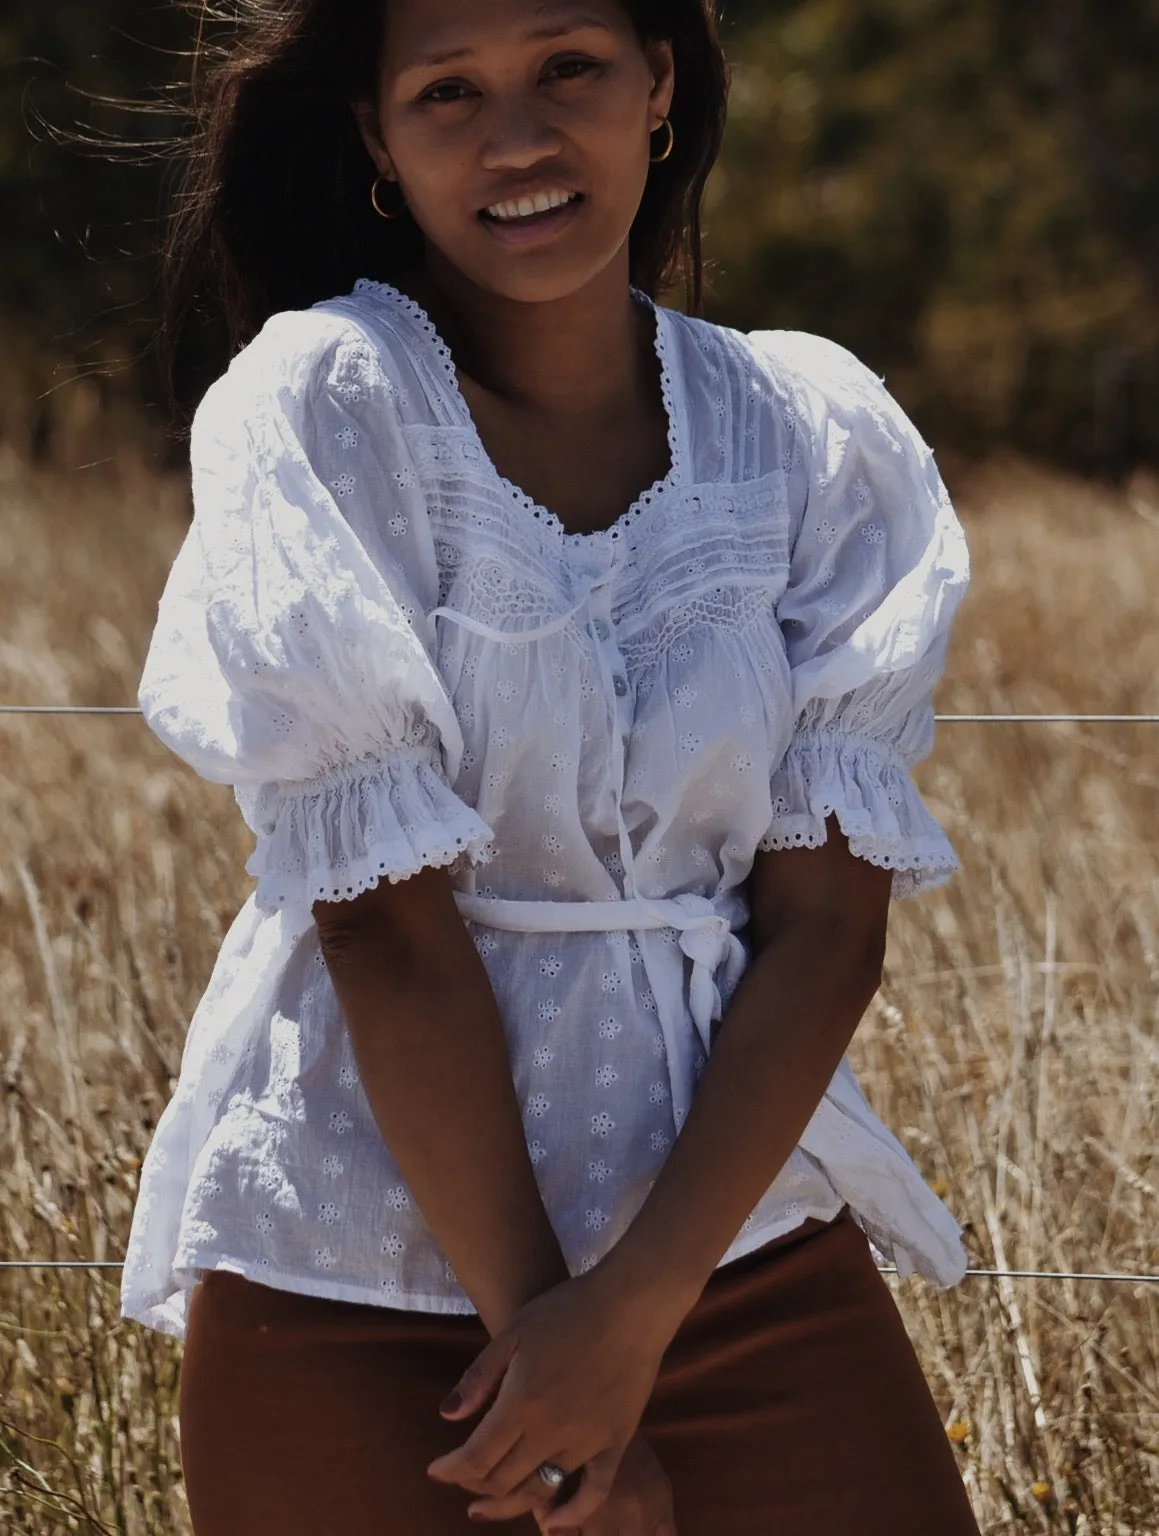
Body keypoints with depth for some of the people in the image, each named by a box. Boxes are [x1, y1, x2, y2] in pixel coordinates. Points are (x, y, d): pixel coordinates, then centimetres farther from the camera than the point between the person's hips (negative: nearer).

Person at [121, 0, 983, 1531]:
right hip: (356, 1275, -2)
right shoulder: (318, 406, -9)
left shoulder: (816, 432, 0)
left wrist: (638, 1305, -15)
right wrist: (534, 1318, -14)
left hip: (735, 1233, 3)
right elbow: (386, 928, -13)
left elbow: (829, 919, -5)